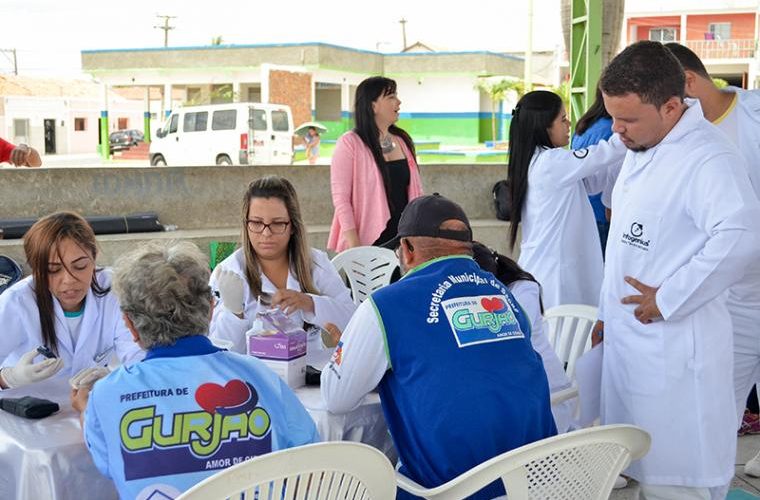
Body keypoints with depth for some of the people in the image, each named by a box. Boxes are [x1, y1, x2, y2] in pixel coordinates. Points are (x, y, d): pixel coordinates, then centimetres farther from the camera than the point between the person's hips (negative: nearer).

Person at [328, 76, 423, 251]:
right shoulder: (350, 143, -7)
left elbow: (415, 191, 15)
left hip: (402, 238, 5)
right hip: (367, 242, -5)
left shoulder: (403, 141, 11)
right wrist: (353, 244, -16)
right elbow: (340, 197, -10)